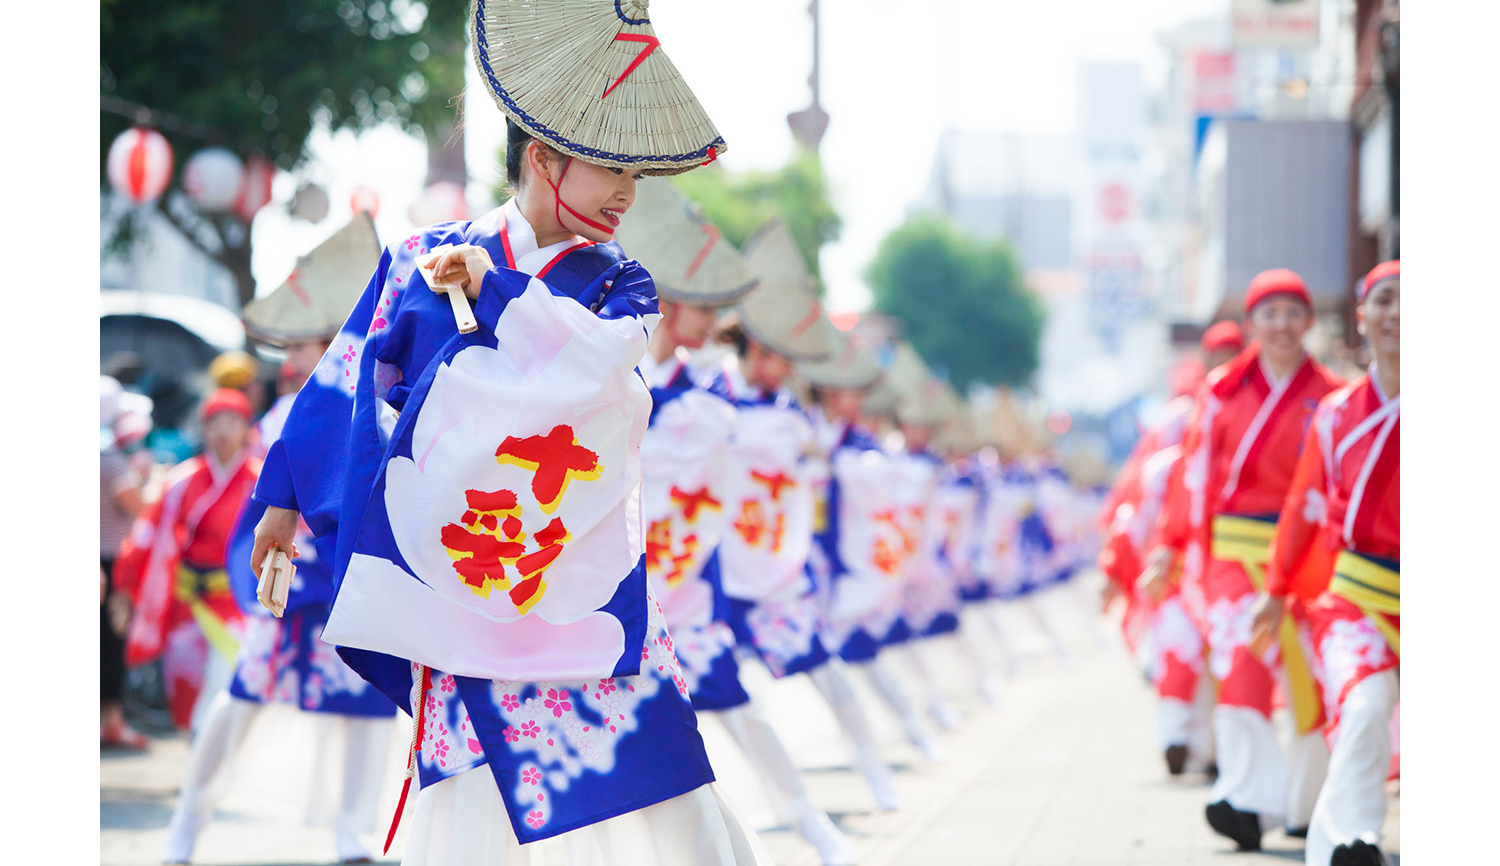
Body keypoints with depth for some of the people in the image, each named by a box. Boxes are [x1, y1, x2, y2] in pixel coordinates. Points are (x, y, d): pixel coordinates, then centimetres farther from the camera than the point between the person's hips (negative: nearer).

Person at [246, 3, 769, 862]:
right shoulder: (424, 260, 5)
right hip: (455, 575, -1)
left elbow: (590, 358, -15)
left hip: (592, 588, 1)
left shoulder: (620, 285, 7)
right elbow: (349, 381, 12)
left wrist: (488, 288, -8)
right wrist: (288, 498, 15)